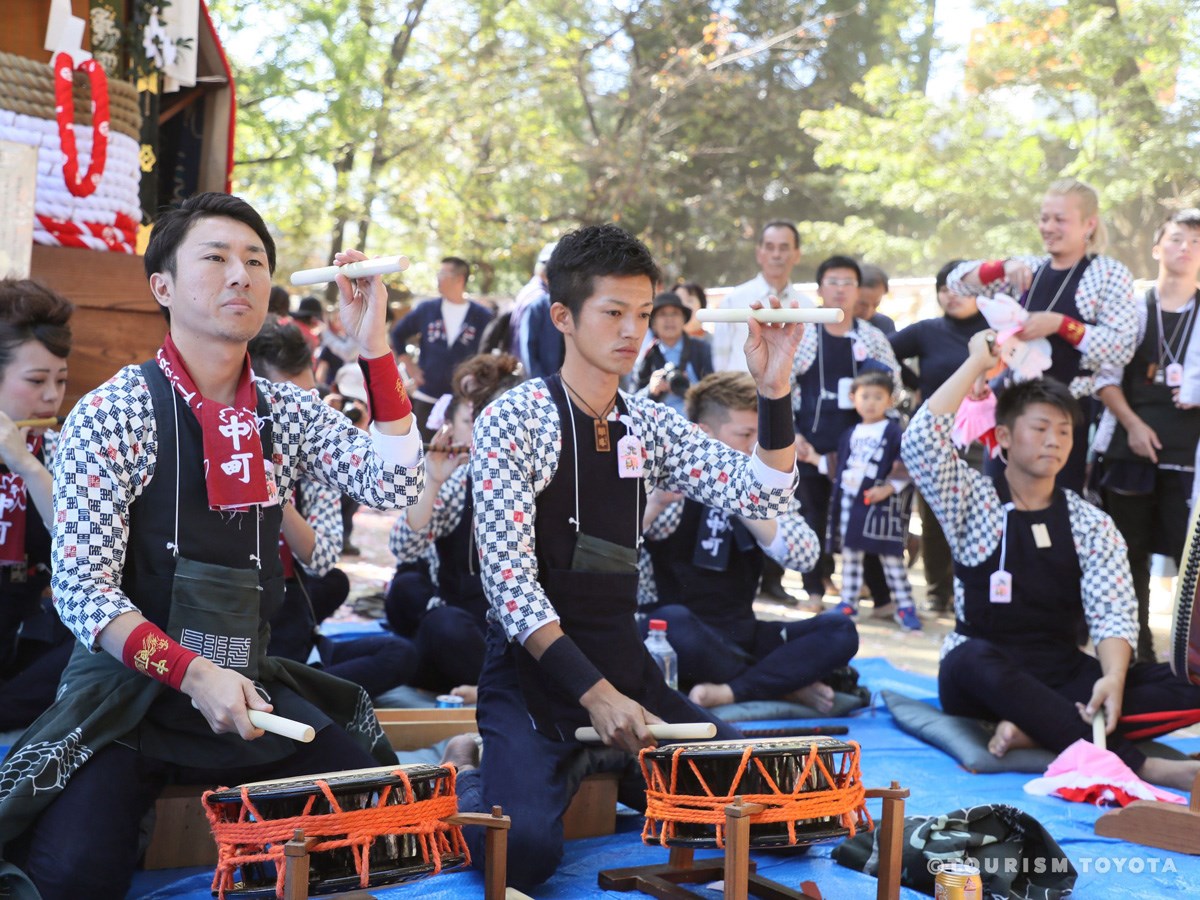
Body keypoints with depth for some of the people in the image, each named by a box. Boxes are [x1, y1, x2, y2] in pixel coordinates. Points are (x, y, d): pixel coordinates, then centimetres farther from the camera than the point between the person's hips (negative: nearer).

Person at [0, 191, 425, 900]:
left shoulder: (286, 411, 6)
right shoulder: (112, 413, -8)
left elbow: (395, 486, -7)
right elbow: (82, 588, -12)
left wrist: (374, 347, -13)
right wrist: (193, 674, -24)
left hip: (249, 685, 4)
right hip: (130, 685, -4)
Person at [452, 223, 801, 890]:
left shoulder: (653, 426, 7)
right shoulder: (512, 420, -11)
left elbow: (761, 496, -3)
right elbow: (508, 582, -17)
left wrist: (773, 390, -16)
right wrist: (593, 693, -25)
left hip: (625, 665, 6)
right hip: (533, 670, -6)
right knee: (525, 847, -27)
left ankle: (595, 770, 18)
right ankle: (470, 785, 8)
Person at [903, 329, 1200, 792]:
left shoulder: (1092, 526, 8)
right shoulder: (973, 500, 2)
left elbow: (1112, 613, -5)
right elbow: (920, 441, -16)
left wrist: (1113, 677, -26)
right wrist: (978, 362, -7)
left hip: (1062, 676, 3)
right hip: (980, 677, -3)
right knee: (975, 659, -40)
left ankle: (1033, 729, -32)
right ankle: (1136, 764, -39)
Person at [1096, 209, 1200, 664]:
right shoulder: (1130, 308, 9)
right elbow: (1106, 375, 4)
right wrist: (1132, 424, -8)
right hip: (1131, 449, 1)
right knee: (1130, 555, 6)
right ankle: (1136, 653, 16)